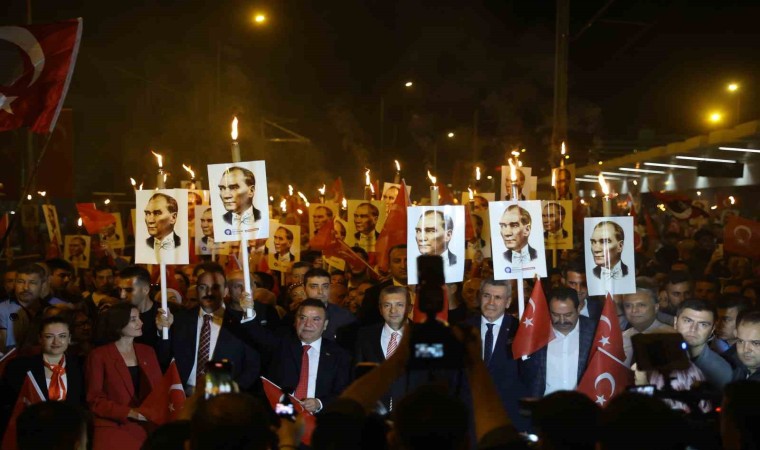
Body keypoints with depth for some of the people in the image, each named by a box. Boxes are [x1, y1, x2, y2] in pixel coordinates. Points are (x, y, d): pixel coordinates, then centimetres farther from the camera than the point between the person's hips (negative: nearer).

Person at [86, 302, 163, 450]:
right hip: (114, 432, -4)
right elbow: (95, 400, -6)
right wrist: (129, 412, -17)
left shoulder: (147, 352, 10)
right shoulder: (99, 356, -3)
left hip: (147, 430, 4)